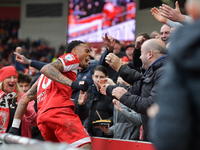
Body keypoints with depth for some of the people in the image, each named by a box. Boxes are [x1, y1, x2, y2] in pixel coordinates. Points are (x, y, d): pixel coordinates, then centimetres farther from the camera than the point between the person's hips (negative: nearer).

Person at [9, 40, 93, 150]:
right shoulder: (72, 58, 11)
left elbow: (25, 98, 32)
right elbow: (46, 69, -9)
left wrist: (15, 127, 28)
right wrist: (73, 84, -17)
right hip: (59, 111, -9)